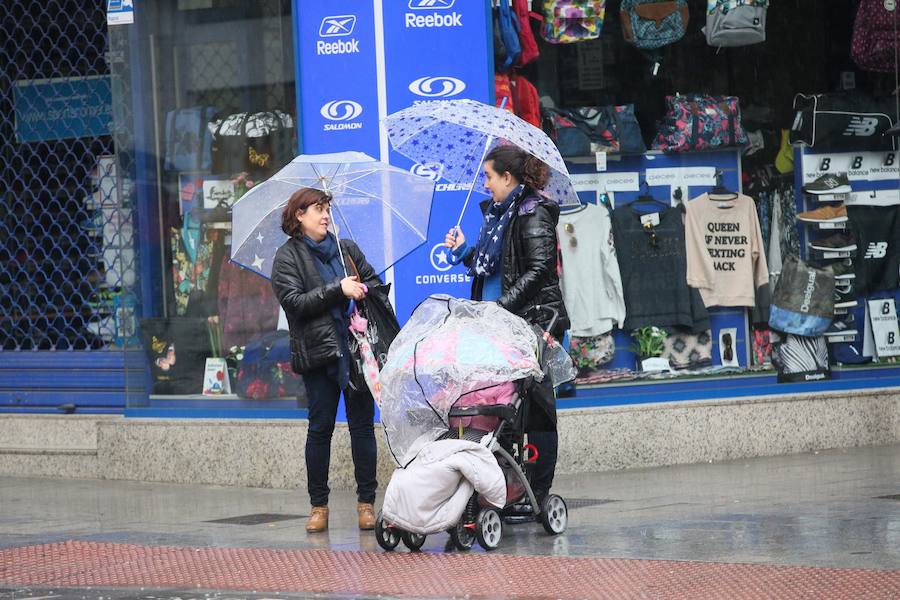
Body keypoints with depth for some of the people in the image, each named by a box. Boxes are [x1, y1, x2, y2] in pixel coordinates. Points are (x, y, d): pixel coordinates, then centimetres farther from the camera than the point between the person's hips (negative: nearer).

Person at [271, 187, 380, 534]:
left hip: (358, 348, 3)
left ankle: (366, 502, 5)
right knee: (320, 427, -1)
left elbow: (375, 281, 20)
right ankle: (318, 505, 7)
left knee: (362, 424, 1)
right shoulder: (288, 257, 2)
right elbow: (294, 302, -10)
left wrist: (363, 291, -4)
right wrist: (339, 289, -16)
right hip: (318, 352, -3)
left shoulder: (346, 249, 15)